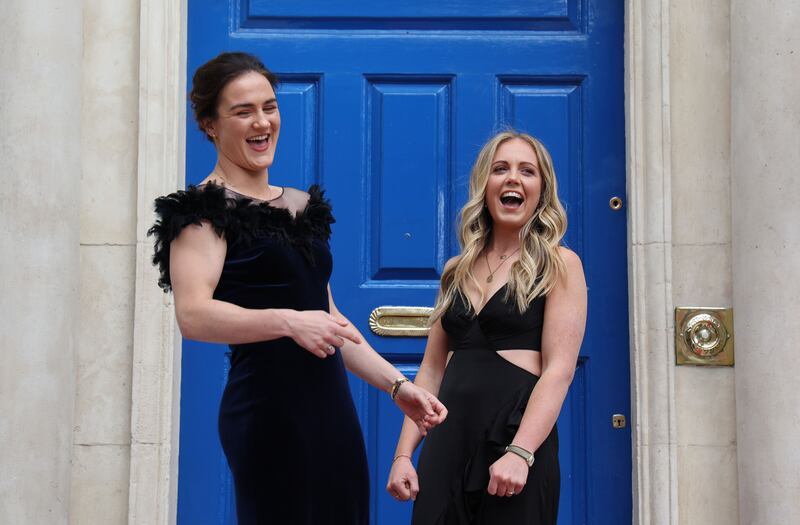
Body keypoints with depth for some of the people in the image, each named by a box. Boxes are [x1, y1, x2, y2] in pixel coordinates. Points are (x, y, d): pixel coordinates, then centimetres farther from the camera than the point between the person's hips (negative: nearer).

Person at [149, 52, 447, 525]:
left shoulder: (303, 206, 19)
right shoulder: (205, 210, -3)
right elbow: (193, 314, -18)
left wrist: (397, 384, 18)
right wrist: (288, 322, -29)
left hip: (333, 411, 7)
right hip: (269, 411, -7)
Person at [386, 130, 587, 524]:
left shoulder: (559, 265, 0)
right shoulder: (458, 271, 14)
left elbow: (559, 369, -9)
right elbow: (432, 368, 13)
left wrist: (519, 453, -20)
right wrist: (404, 453, 5)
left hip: (518, 439, -4)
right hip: (448, 443, 4)